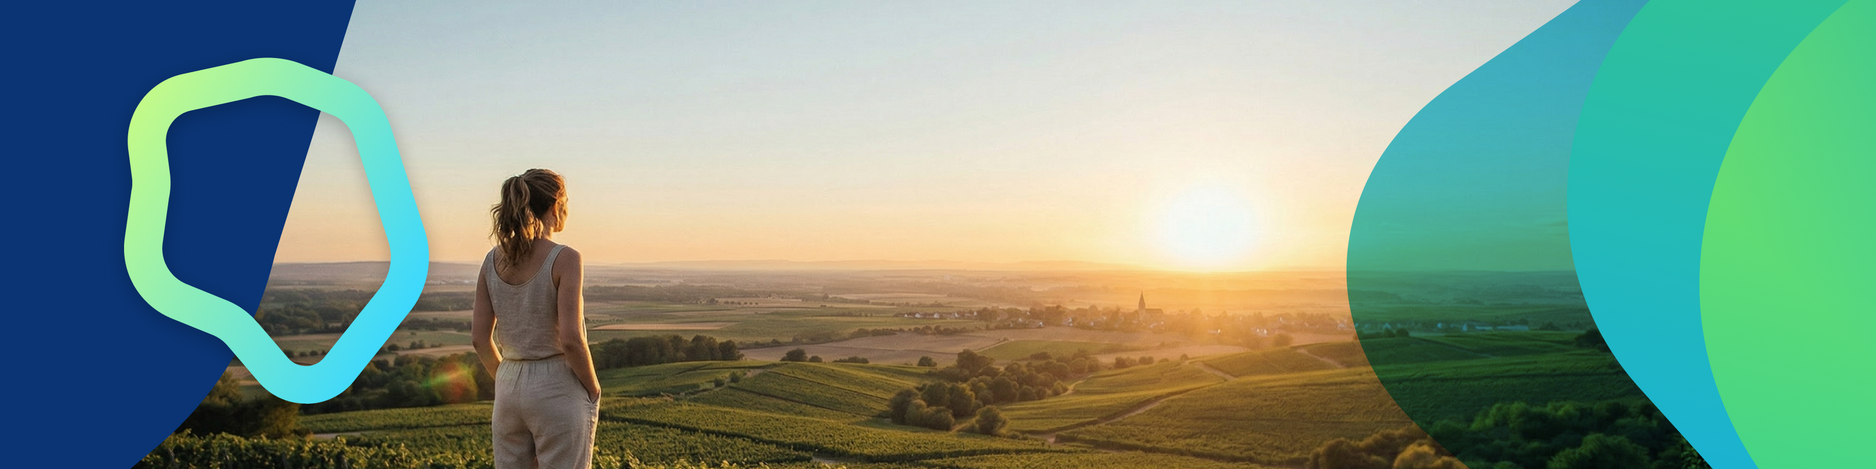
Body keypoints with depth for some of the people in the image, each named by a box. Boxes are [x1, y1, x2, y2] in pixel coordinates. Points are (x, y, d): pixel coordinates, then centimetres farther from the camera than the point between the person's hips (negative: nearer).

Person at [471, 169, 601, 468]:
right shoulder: (565, 259, -14)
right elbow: (570, 339, -20)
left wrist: (509, 383, 18)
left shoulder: (494, 260, 4)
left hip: (509, 391, 6)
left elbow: (480, 337, 5)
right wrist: (593, 390, -5)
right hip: (559, 392, -6)